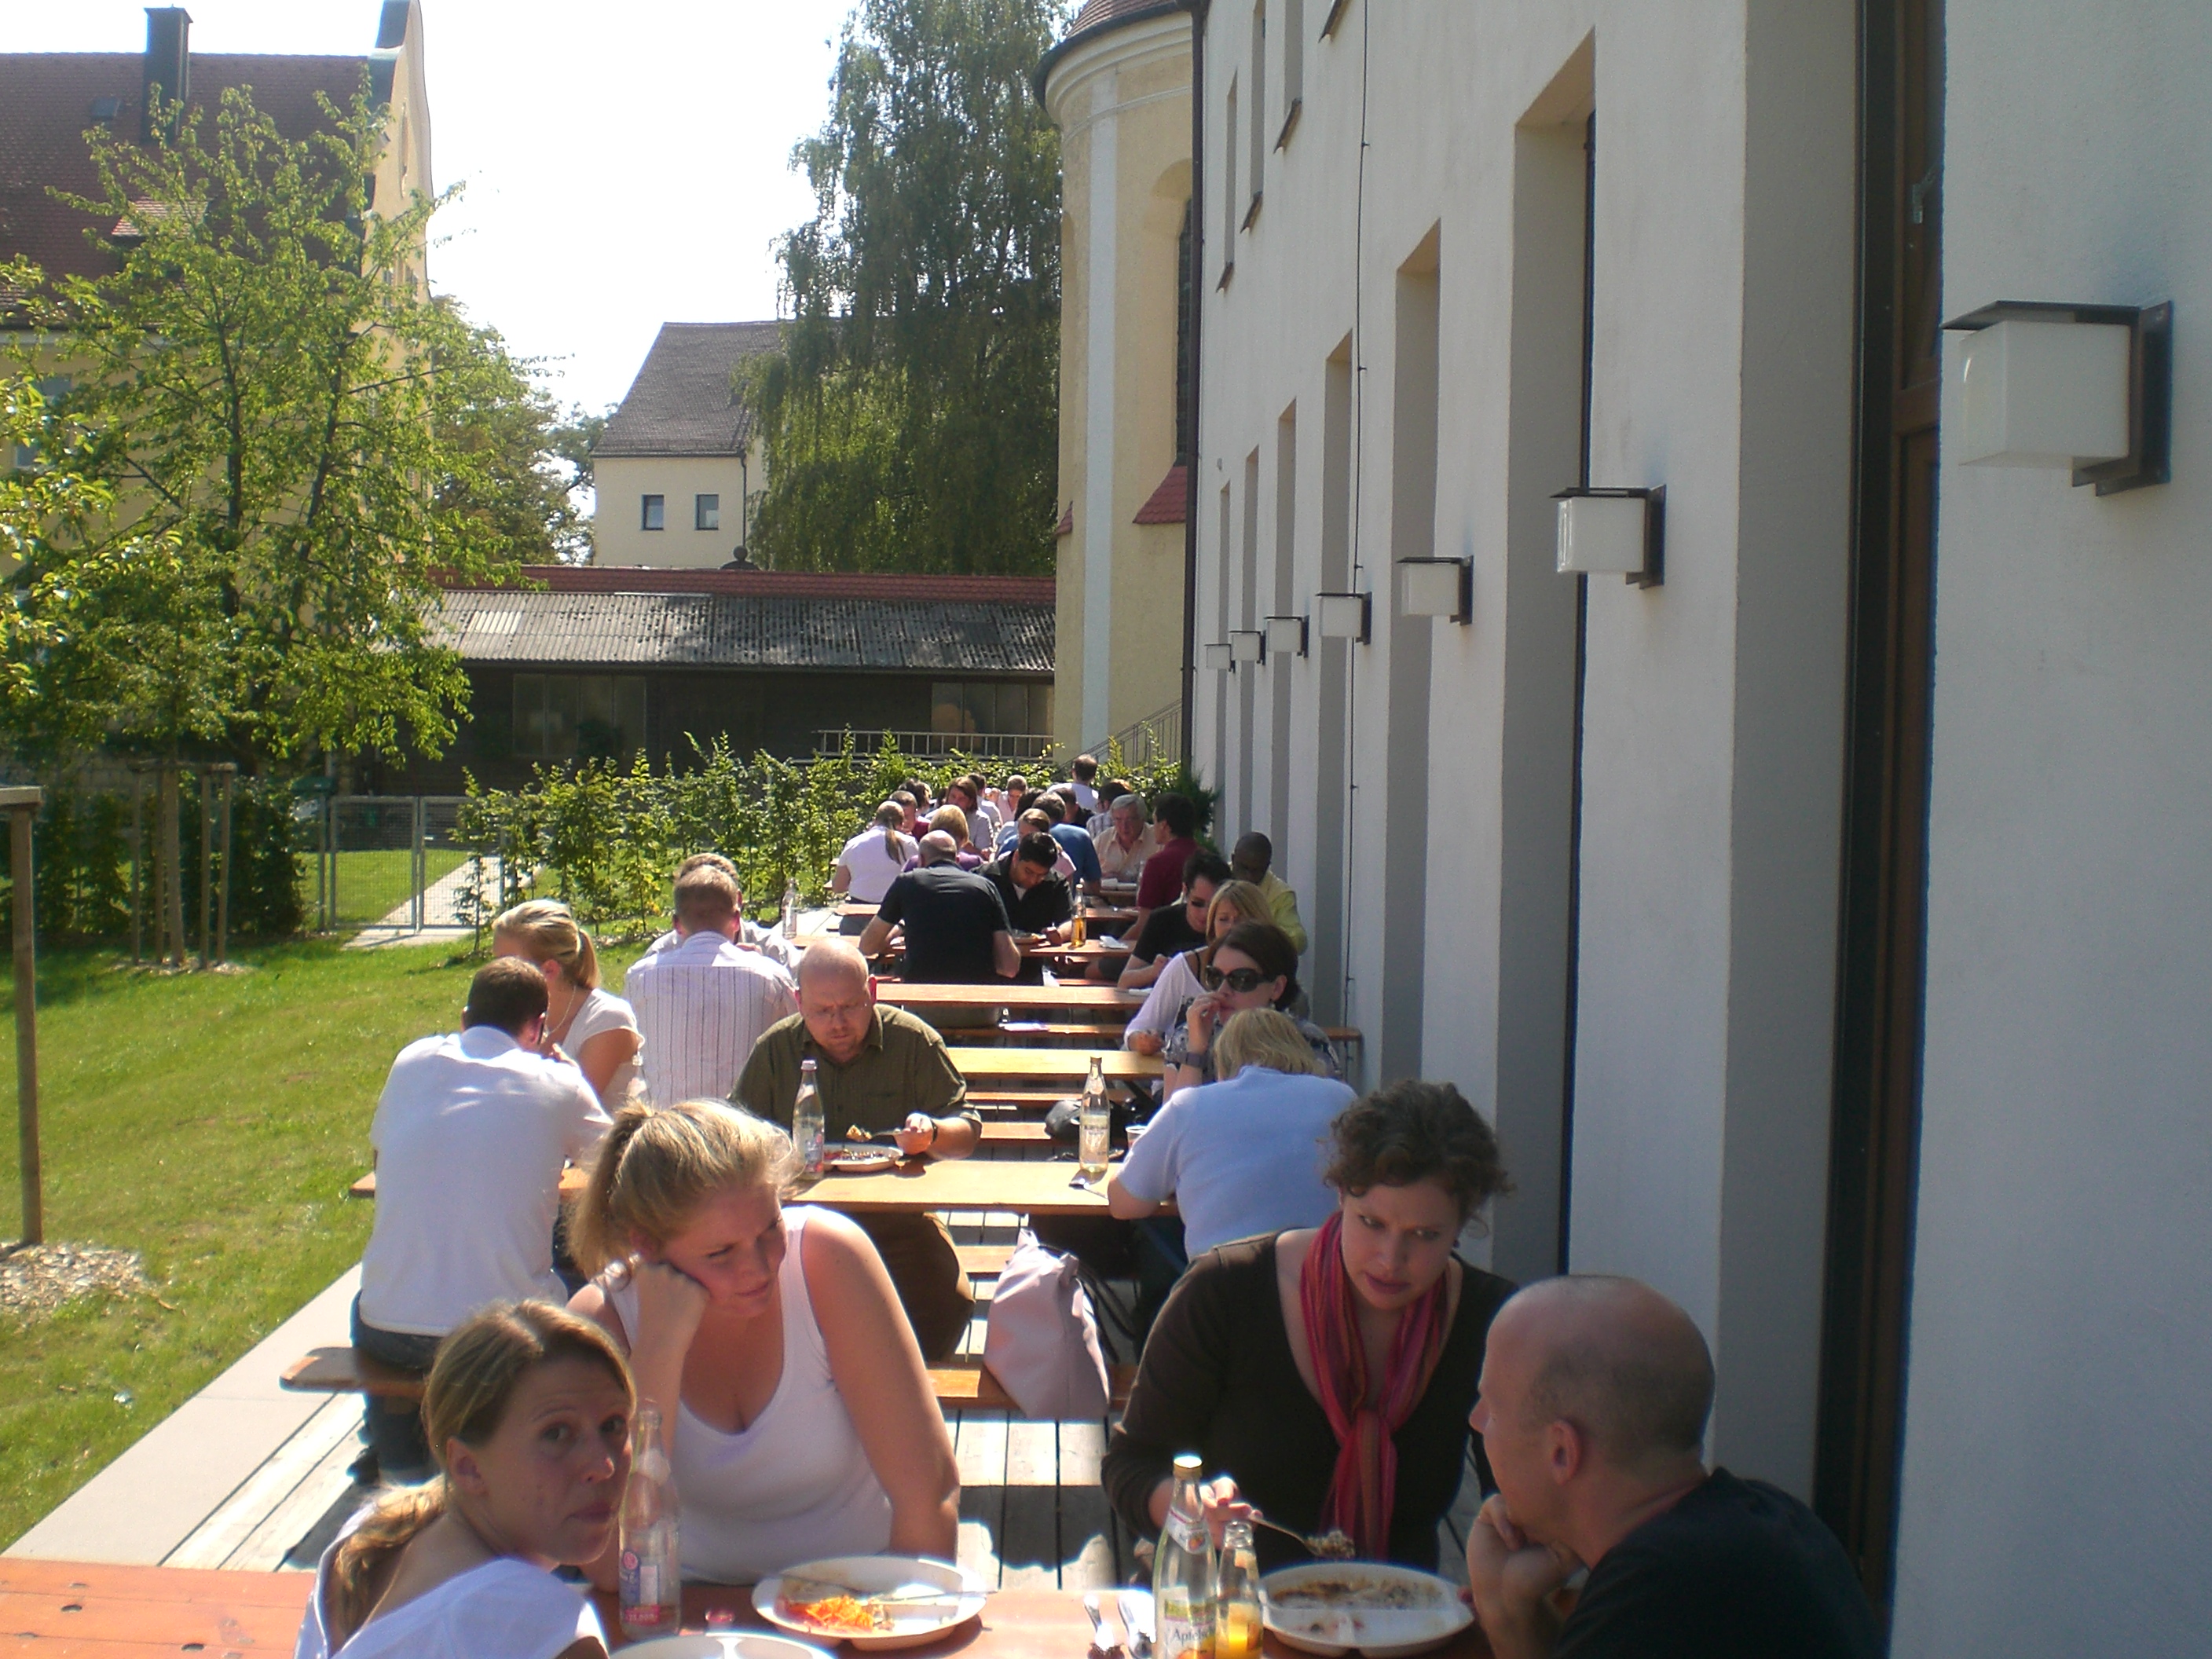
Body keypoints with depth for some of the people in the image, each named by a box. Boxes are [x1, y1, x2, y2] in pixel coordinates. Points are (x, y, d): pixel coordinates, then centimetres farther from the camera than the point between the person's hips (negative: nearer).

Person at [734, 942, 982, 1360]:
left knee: (948, 1301, -27)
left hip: (897, 1218, -1)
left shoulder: (914, 1041, 1)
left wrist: (931, 1133, -18)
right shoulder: (775, 1049, 6)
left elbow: (968, 1132, 5)